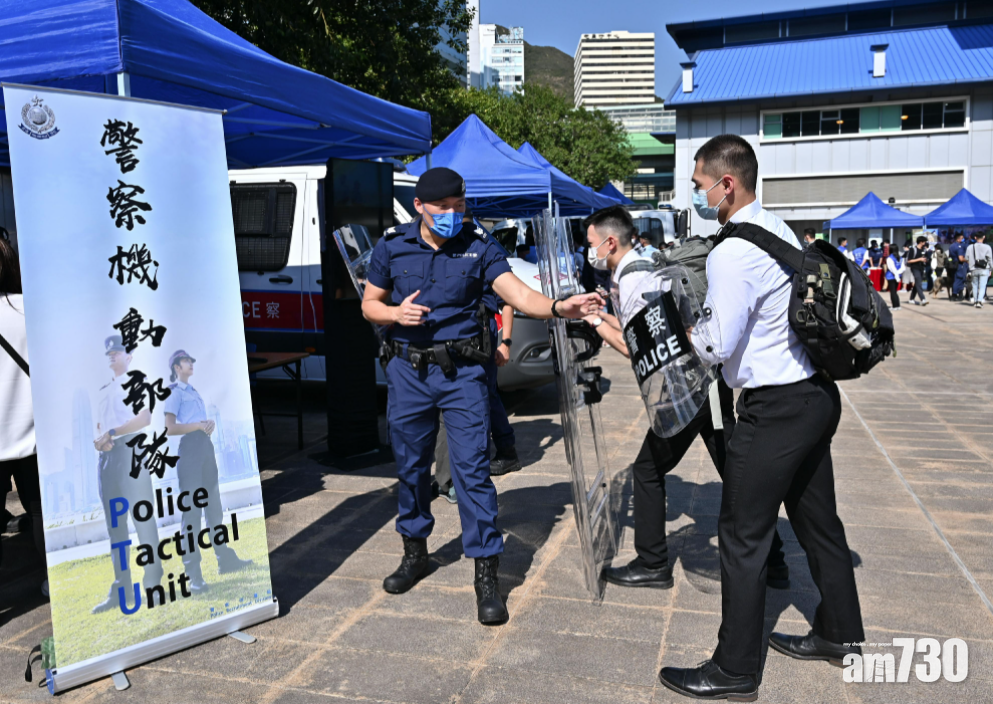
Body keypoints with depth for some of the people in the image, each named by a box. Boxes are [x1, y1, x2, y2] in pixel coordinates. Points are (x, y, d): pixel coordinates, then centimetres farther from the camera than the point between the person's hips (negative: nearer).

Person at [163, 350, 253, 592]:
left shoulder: (194, 391, 23)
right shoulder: (174, 393, -2)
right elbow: (170, 428, -13)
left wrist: (210, 424, 2)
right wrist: (198, 425, -18)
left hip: (205, 445, 9)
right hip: (188, 448, -9)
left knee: (214, 505, 14)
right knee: (192, 511, -8)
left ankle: (225, 559, 24)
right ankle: (193, 574, -7)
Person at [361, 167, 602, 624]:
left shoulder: (478, 248, -4)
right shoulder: (392, 246, 2)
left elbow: (520, 296, -15)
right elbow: (369, 304, 10)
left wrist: (559, 308, -35)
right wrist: (395, 313, -12)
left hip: (462, 372, -2)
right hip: (408, 370, 3)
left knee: (472, 468, -6)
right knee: (410, 465, 13)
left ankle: (486, 574, 4)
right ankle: (415, 552, 35)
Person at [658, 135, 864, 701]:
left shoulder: (734, 253, -19)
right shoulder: (778, 228, 10)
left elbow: (717, 346, -19)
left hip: (776, 409, -10)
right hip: (815, 393, 10)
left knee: (743, 536, -1)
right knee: (817, 520, 21)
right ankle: (840, 635, 38)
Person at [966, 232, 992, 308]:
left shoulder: (970, 247, -1)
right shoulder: (987, 247, -8)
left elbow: (966, 258, 2)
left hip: (974, 270, 2)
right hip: (984, 270, -2)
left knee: (975, 286, 15)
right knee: (982, 286, -3)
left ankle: (975, 301, 19)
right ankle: (979, 301, -16)